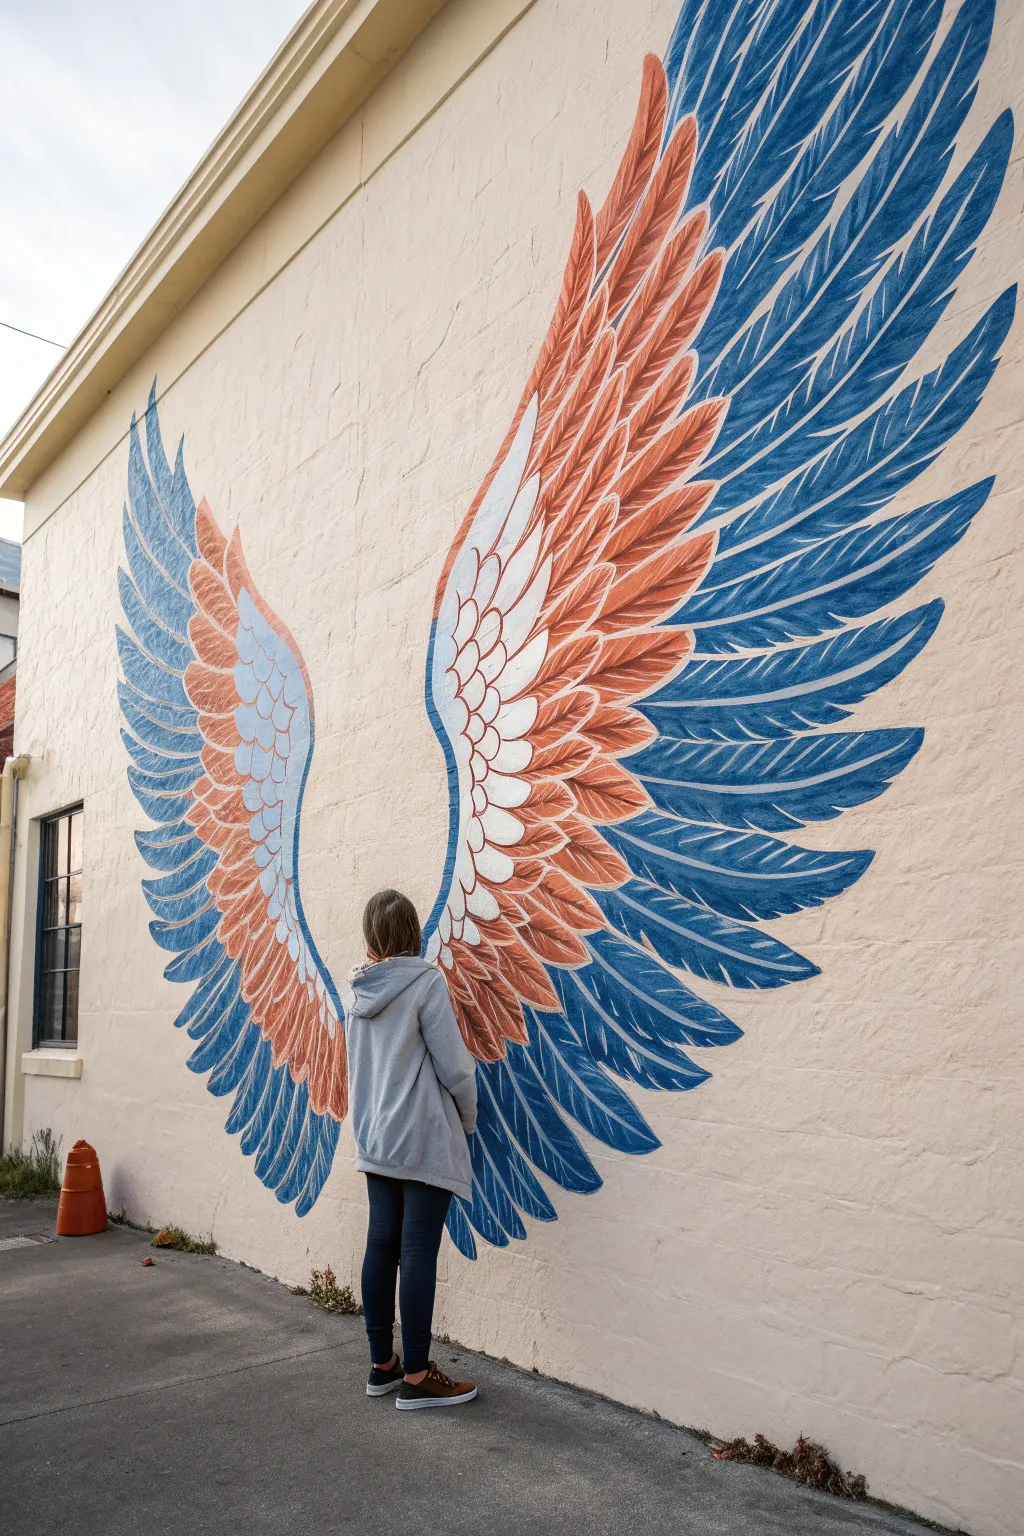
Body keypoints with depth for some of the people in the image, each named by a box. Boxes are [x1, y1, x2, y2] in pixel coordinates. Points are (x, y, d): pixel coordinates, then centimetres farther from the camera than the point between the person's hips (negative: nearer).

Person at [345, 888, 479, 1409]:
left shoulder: (360, 990, 5)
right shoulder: (426, 981, -13)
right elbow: (454, 1066, -11)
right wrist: (468, 1119, 3)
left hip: (375, 1140, 7)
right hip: (425, 1140, -6)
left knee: (381, 1247, 13)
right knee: (419, 1253, 0)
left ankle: (382, 1364, 24)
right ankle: (416, 1378, 7)